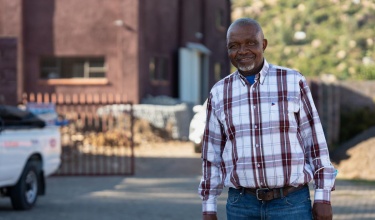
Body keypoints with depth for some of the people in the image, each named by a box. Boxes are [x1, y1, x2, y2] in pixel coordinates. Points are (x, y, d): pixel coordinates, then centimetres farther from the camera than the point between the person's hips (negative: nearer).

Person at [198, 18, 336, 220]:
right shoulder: (219, 93, 6)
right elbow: (212, 154, 11)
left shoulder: (293, 82, -1)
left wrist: (323, 198, -5)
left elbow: (315, 143, 0)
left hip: (291, 203, -2)